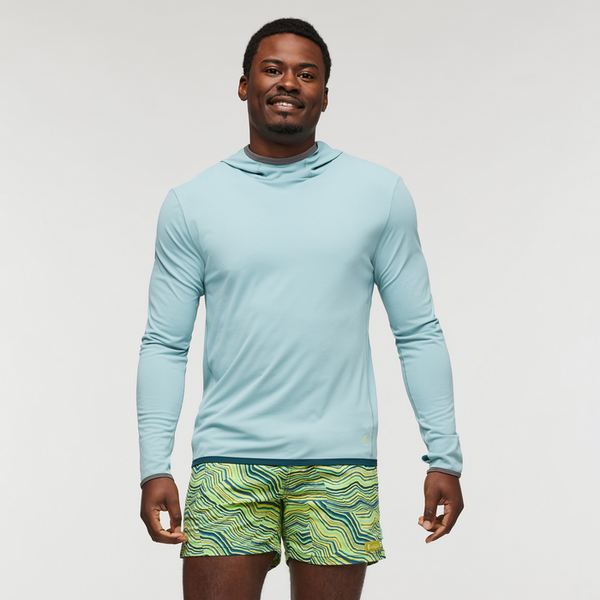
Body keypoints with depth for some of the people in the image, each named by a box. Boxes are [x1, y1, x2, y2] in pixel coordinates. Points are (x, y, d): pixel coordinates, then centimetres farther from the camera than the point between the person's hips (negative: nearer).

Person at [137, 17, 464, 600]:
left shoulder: (380, 194, 6)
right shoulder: (191, 203, 6)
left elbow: (418, 334, 7)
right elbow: (164, 345, 6)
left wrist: (445, 457, 2)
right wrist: (154, 467, -2)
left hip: (339, 464, 0)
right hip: (228, 459, 0)